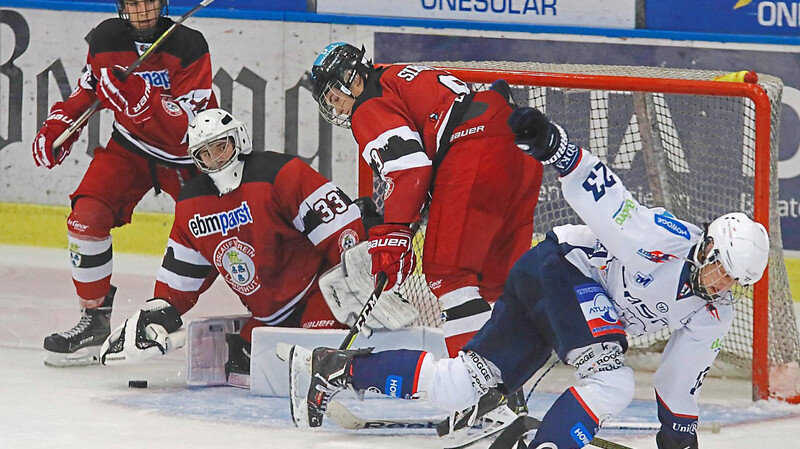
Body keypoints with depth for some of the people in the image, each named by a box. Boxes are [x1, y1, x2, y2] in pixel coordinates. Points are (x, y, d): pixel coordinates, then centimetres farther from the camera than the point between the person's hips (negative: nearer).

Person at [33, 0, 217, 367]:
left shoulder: (189, 45, -23)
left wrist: (134, 96, -40)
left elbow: (184, 126, -29)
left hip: (187, 156, -3)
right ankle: (94, 317, -5)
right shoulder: (106, 37, -9)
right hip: (130, 146, 3)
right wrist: (58, 126, -2)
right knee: (86, 217, -17)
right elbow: (88, 88, 11)